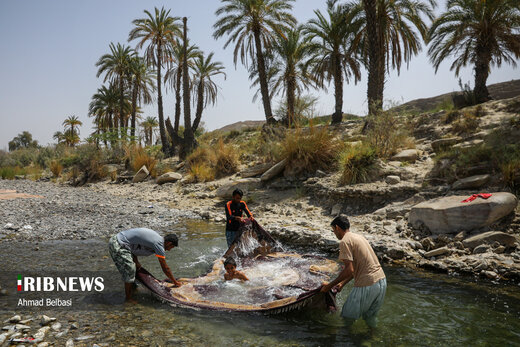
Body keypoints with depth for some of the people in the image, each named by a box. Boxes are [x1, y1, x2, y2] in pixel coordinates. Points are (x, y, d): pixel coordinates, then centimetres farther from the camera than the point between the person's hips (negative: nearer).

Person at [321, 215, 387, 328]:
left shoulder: (345, 241, -11)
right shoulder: (358, 237, 17)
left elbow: (349, 269, -18)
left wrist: (330, 286, -10)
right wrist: (342, 284, 21)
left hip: (367, 285, -9)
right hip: (382, 281, 9)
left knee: (348, 317, 7)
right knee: (370, 317, 24)